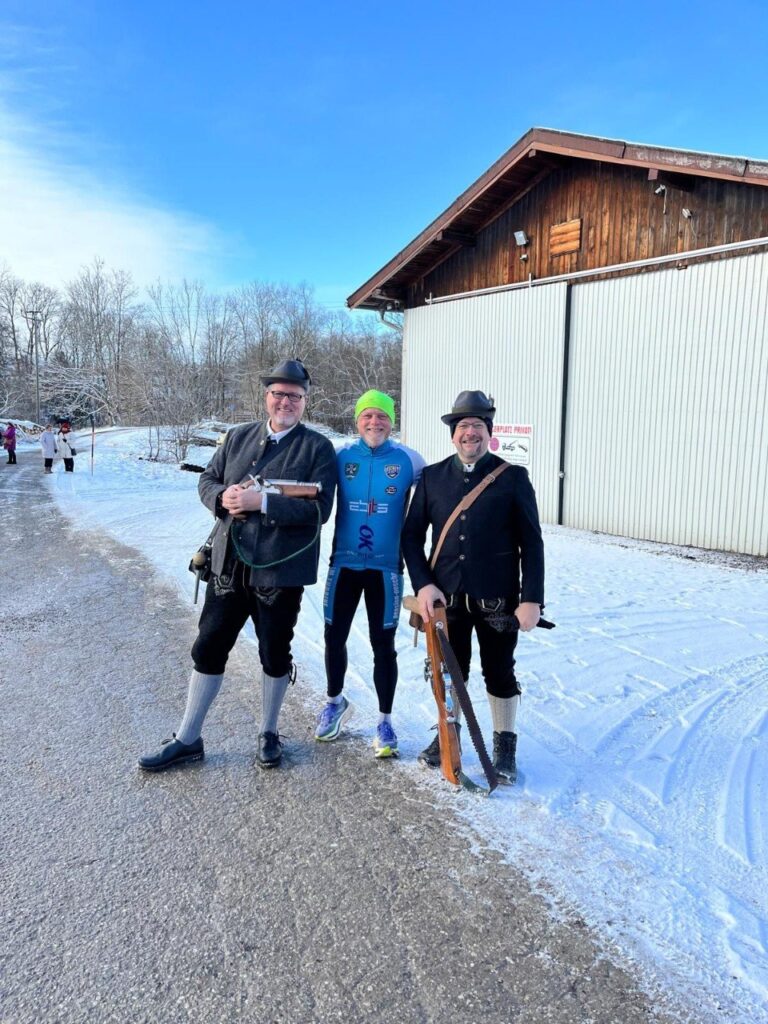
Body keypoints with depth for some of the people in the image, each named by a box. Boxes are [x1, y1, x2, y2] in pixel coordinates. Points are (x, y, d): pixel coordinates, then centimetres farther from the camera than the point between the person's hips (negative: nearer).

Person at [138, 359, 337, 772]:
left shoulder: (317, 447, -5)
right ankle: (188, 739, 26)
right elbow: (207, 480, 12)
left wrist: (262, 502, -23)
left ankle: (269, 734, 34)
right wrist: (223, 497, -11)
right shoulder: (239, 437, 10)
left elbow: (319, 507, -16)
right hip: (229, 564, 4)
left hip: (280, 569, -4)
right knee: (208, 648, 10)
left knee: (274, 653, 12)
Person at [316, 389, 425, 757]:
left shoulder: (408, 459, -4)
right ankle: (335, 701, 38)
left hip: (386, 566, -2)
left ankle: (385, 721, 20)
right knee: (334, 638, 13)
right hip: (344, 563, 2)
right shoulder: (342, 457, 0)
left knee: (383, 645, 4)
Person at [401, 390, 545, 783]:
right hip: (445, 597, 2)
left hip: (497, 599, -2)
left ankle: (505, 746, 32)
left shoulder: (513, 477, -3)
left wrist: (531, 599, -8)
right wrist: (423, 584, -6)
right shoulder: (432, 477, 4)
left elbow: (531, 543, -4)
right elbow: (412, 534, 5)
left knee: (499, 673, 12)